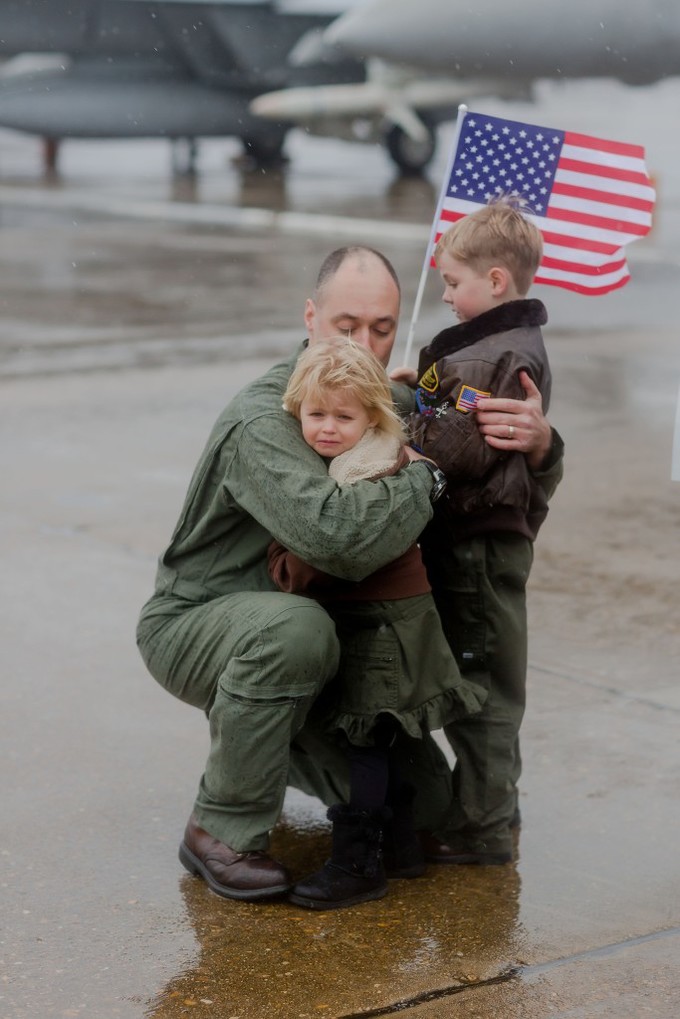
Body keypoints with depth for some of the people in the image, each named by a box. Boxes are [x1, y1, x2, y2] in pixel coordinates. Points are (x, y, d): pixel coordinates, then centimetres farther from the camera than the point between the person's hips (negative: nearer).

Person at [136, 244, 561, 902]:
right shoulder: (260, 423, -26)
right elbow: (337, 535, -45)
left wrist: (538, 445, -21)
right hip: (192, 625, -7)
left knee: (424, 799, 2)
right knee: (294, 627, -42)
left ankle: (270, 742, 28)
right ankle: (223, 830, -22)